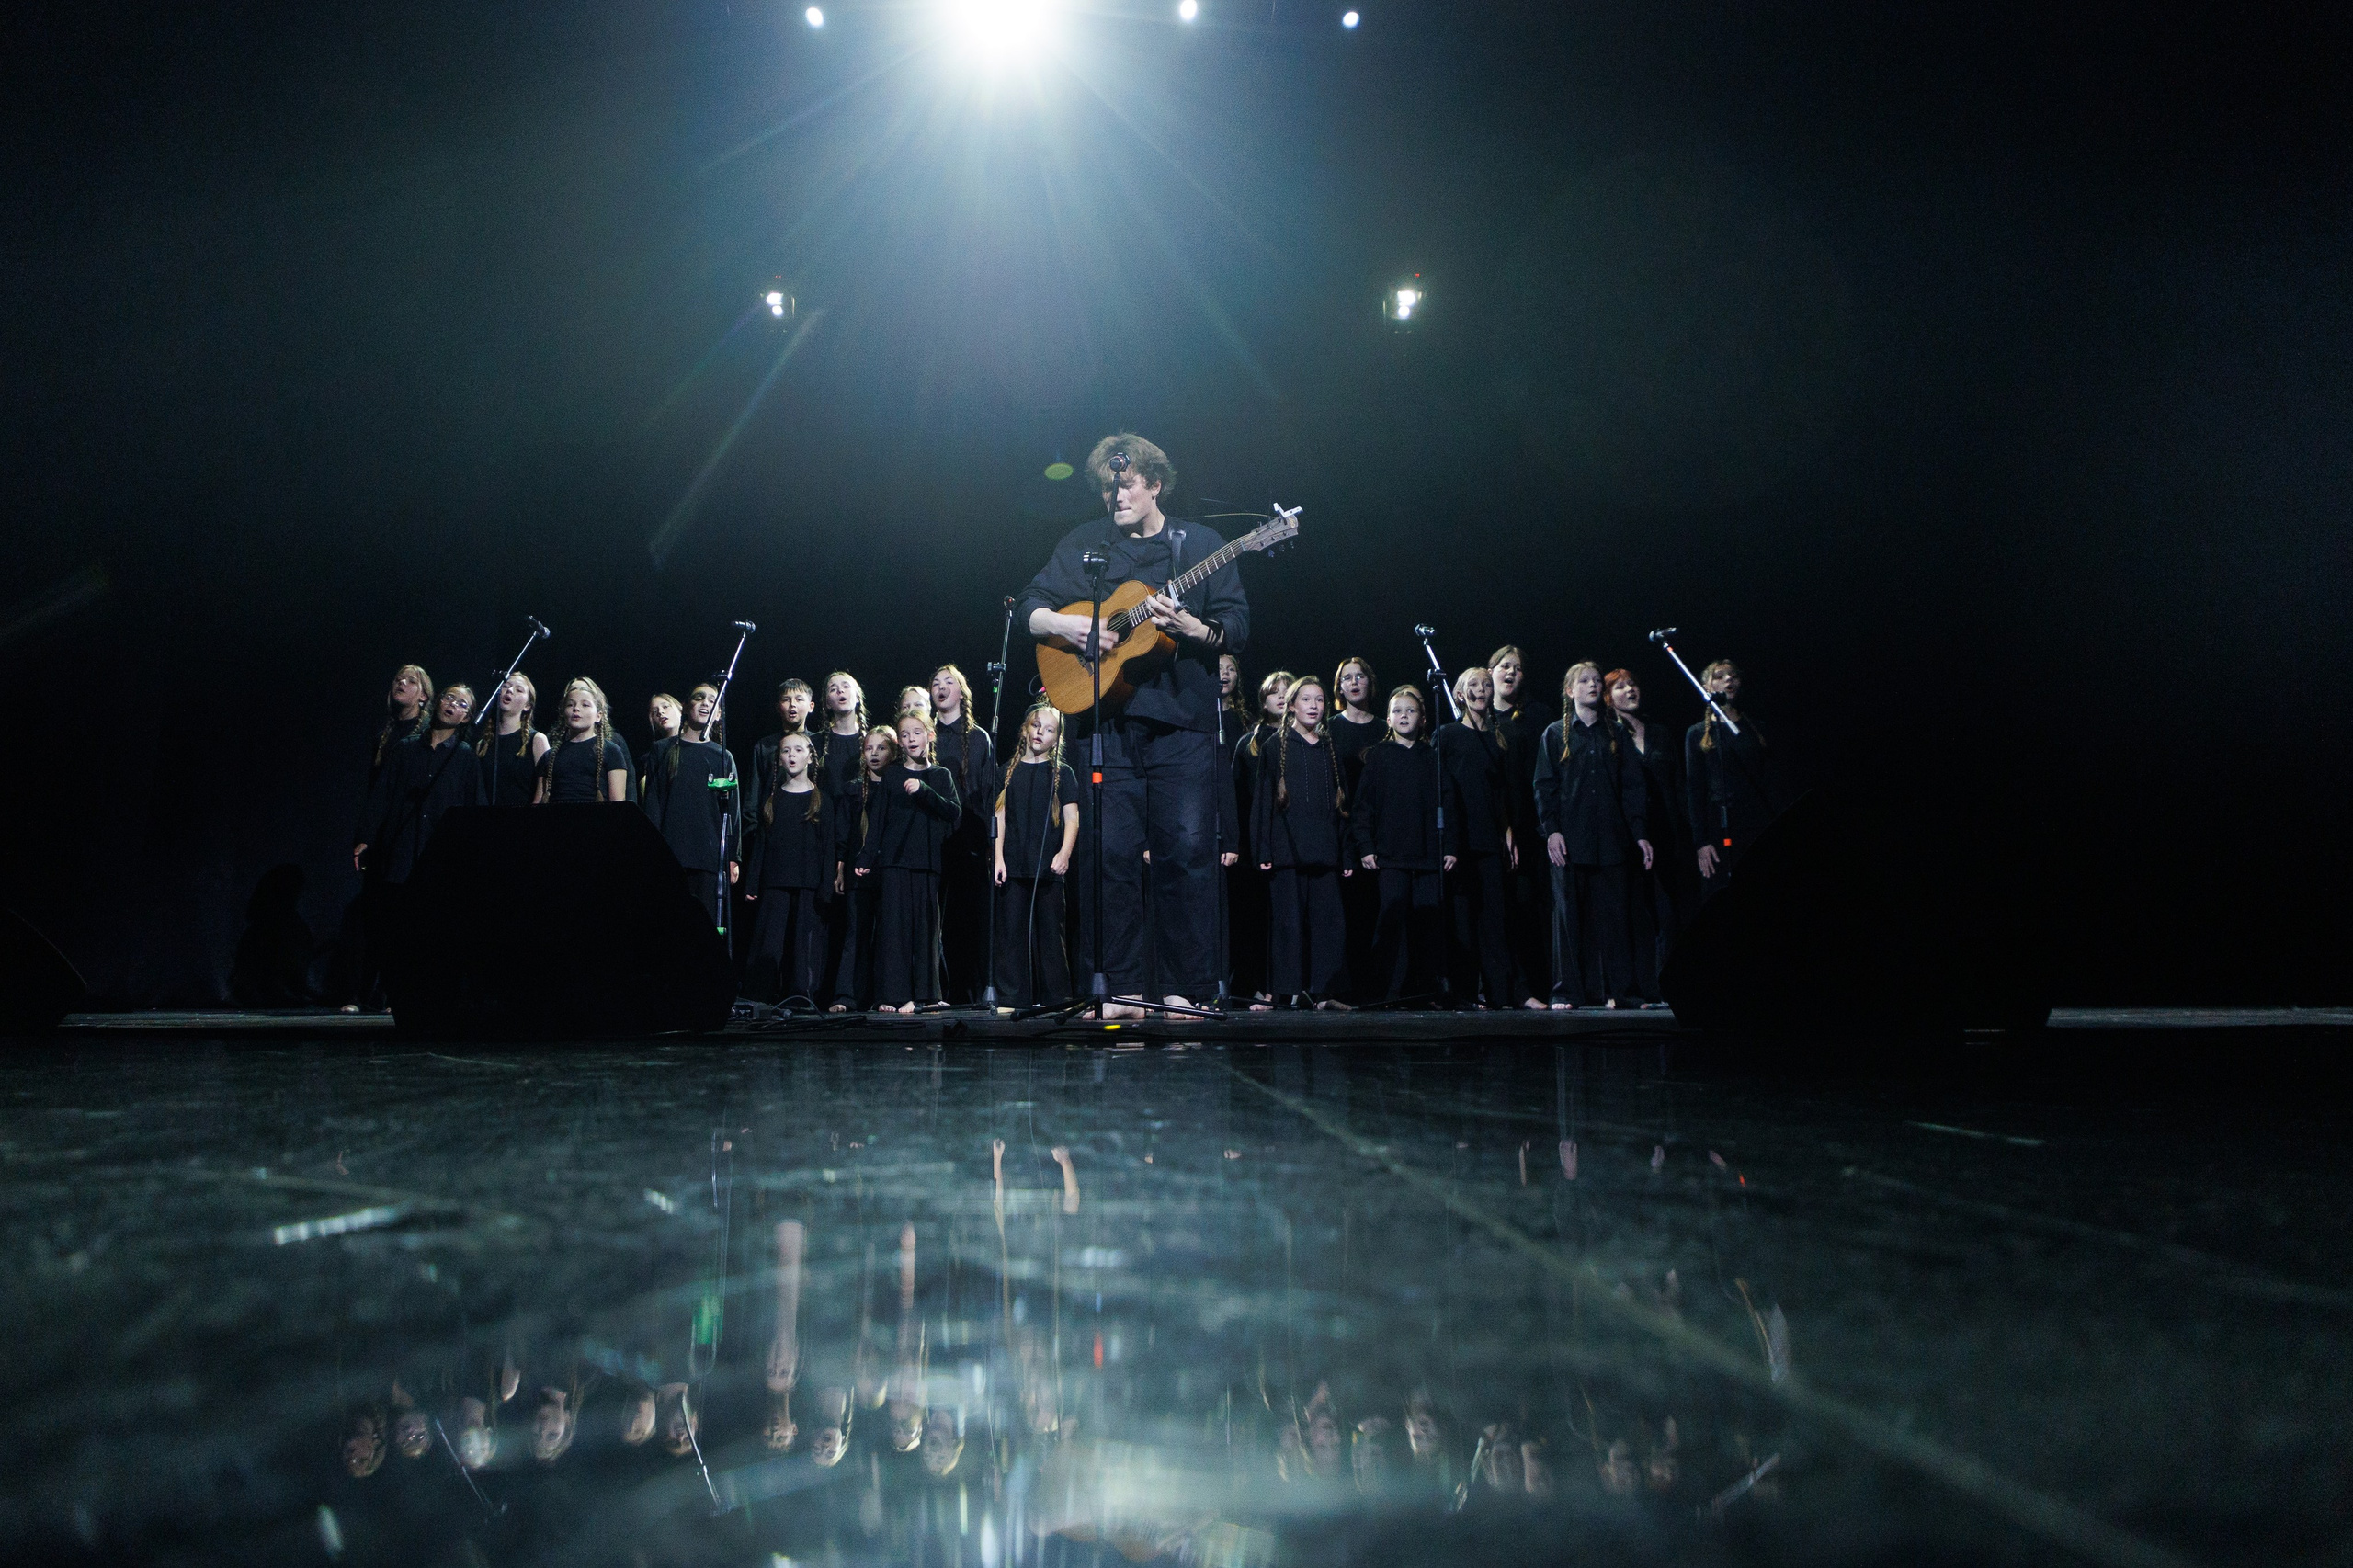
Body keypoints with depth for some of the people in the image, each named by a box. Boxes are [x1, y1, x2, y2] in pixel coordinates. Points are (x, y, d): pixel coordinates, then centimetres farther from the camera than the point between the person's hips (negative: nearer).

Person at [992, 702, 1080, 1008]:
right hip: (1013, 867, 2)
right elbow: (1000, 816, 11)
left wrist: (1064, 853, -14)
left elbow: (1072, 817, 2)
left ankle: (1055, 999, 2)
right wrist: (998, 857, 0)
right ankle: (1013, 999, 2)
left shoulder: (1061, 773, 9)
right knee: (1011, 931, -2)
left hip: (1048, 867, -2)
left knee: (1049, 932, -3)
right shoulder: (1009, 771, 14)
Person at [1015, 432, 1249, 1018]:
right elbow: (1028, 608, 12)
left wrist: (1193, 628, -18)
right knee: (1113, 854, 0)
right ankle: (1123, 991, 8)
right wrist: (1065, 624, -9)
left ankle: (1187, 990, 2)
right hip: (1108, 722, 2)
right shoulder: (1084, 544, 13)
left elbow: (1238, 630, 2)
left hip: (1183, 723, -2)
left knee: (1187, 851, -6)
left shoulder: (1200, 544, 7)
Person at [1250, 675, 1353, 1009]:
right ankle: (1288, 991, 0)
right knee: (1288, 920, -4)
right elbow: (1263, 799, 0)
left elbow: (1341, 802, 17)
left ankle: (1323, 991, 1)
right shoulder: (1277, 746, 5)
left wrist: (1346, 853, 10)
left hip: (1324, 852, 3)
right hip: (1287, 851, -3)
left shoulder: (1330, 748, 17)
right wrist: (1264, 849, -8)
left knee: (1329, 920, -3)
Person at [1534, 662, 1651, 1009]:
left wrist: (1640, 833, 3)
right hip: (1570, 838, -2)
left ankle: (1617, 990, 4)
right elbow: (1544, 786, 3)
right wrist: (1551, 829, -9)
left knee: (1613, 913, 0)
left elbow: (1631, 785, 11)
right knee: (1568, 913, -1)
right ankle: (1567, 991, 3)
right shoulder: (1556, 734, 9)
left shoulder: (1615, 734, 14)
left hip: (1610, 837, 2)